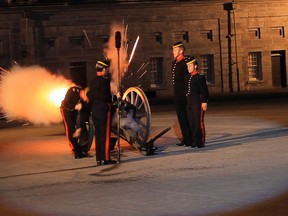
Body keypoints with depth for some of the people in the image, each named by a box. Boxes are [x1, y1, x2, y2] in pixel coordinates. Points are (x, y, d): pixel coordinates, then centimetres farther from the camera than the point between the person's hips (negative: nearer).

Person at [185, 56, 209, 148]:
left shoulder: (200, 77, -7)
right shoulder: (189, 78, 15)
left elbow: (204, 91, -10)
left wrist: (204, 102, -16)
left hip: (198, 103, -8)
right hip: (189, 104, 8)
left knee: (198, 122, -5)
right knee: (191, 123, 9)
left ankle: (200, 142, -2)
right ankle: (193, 141, 15)